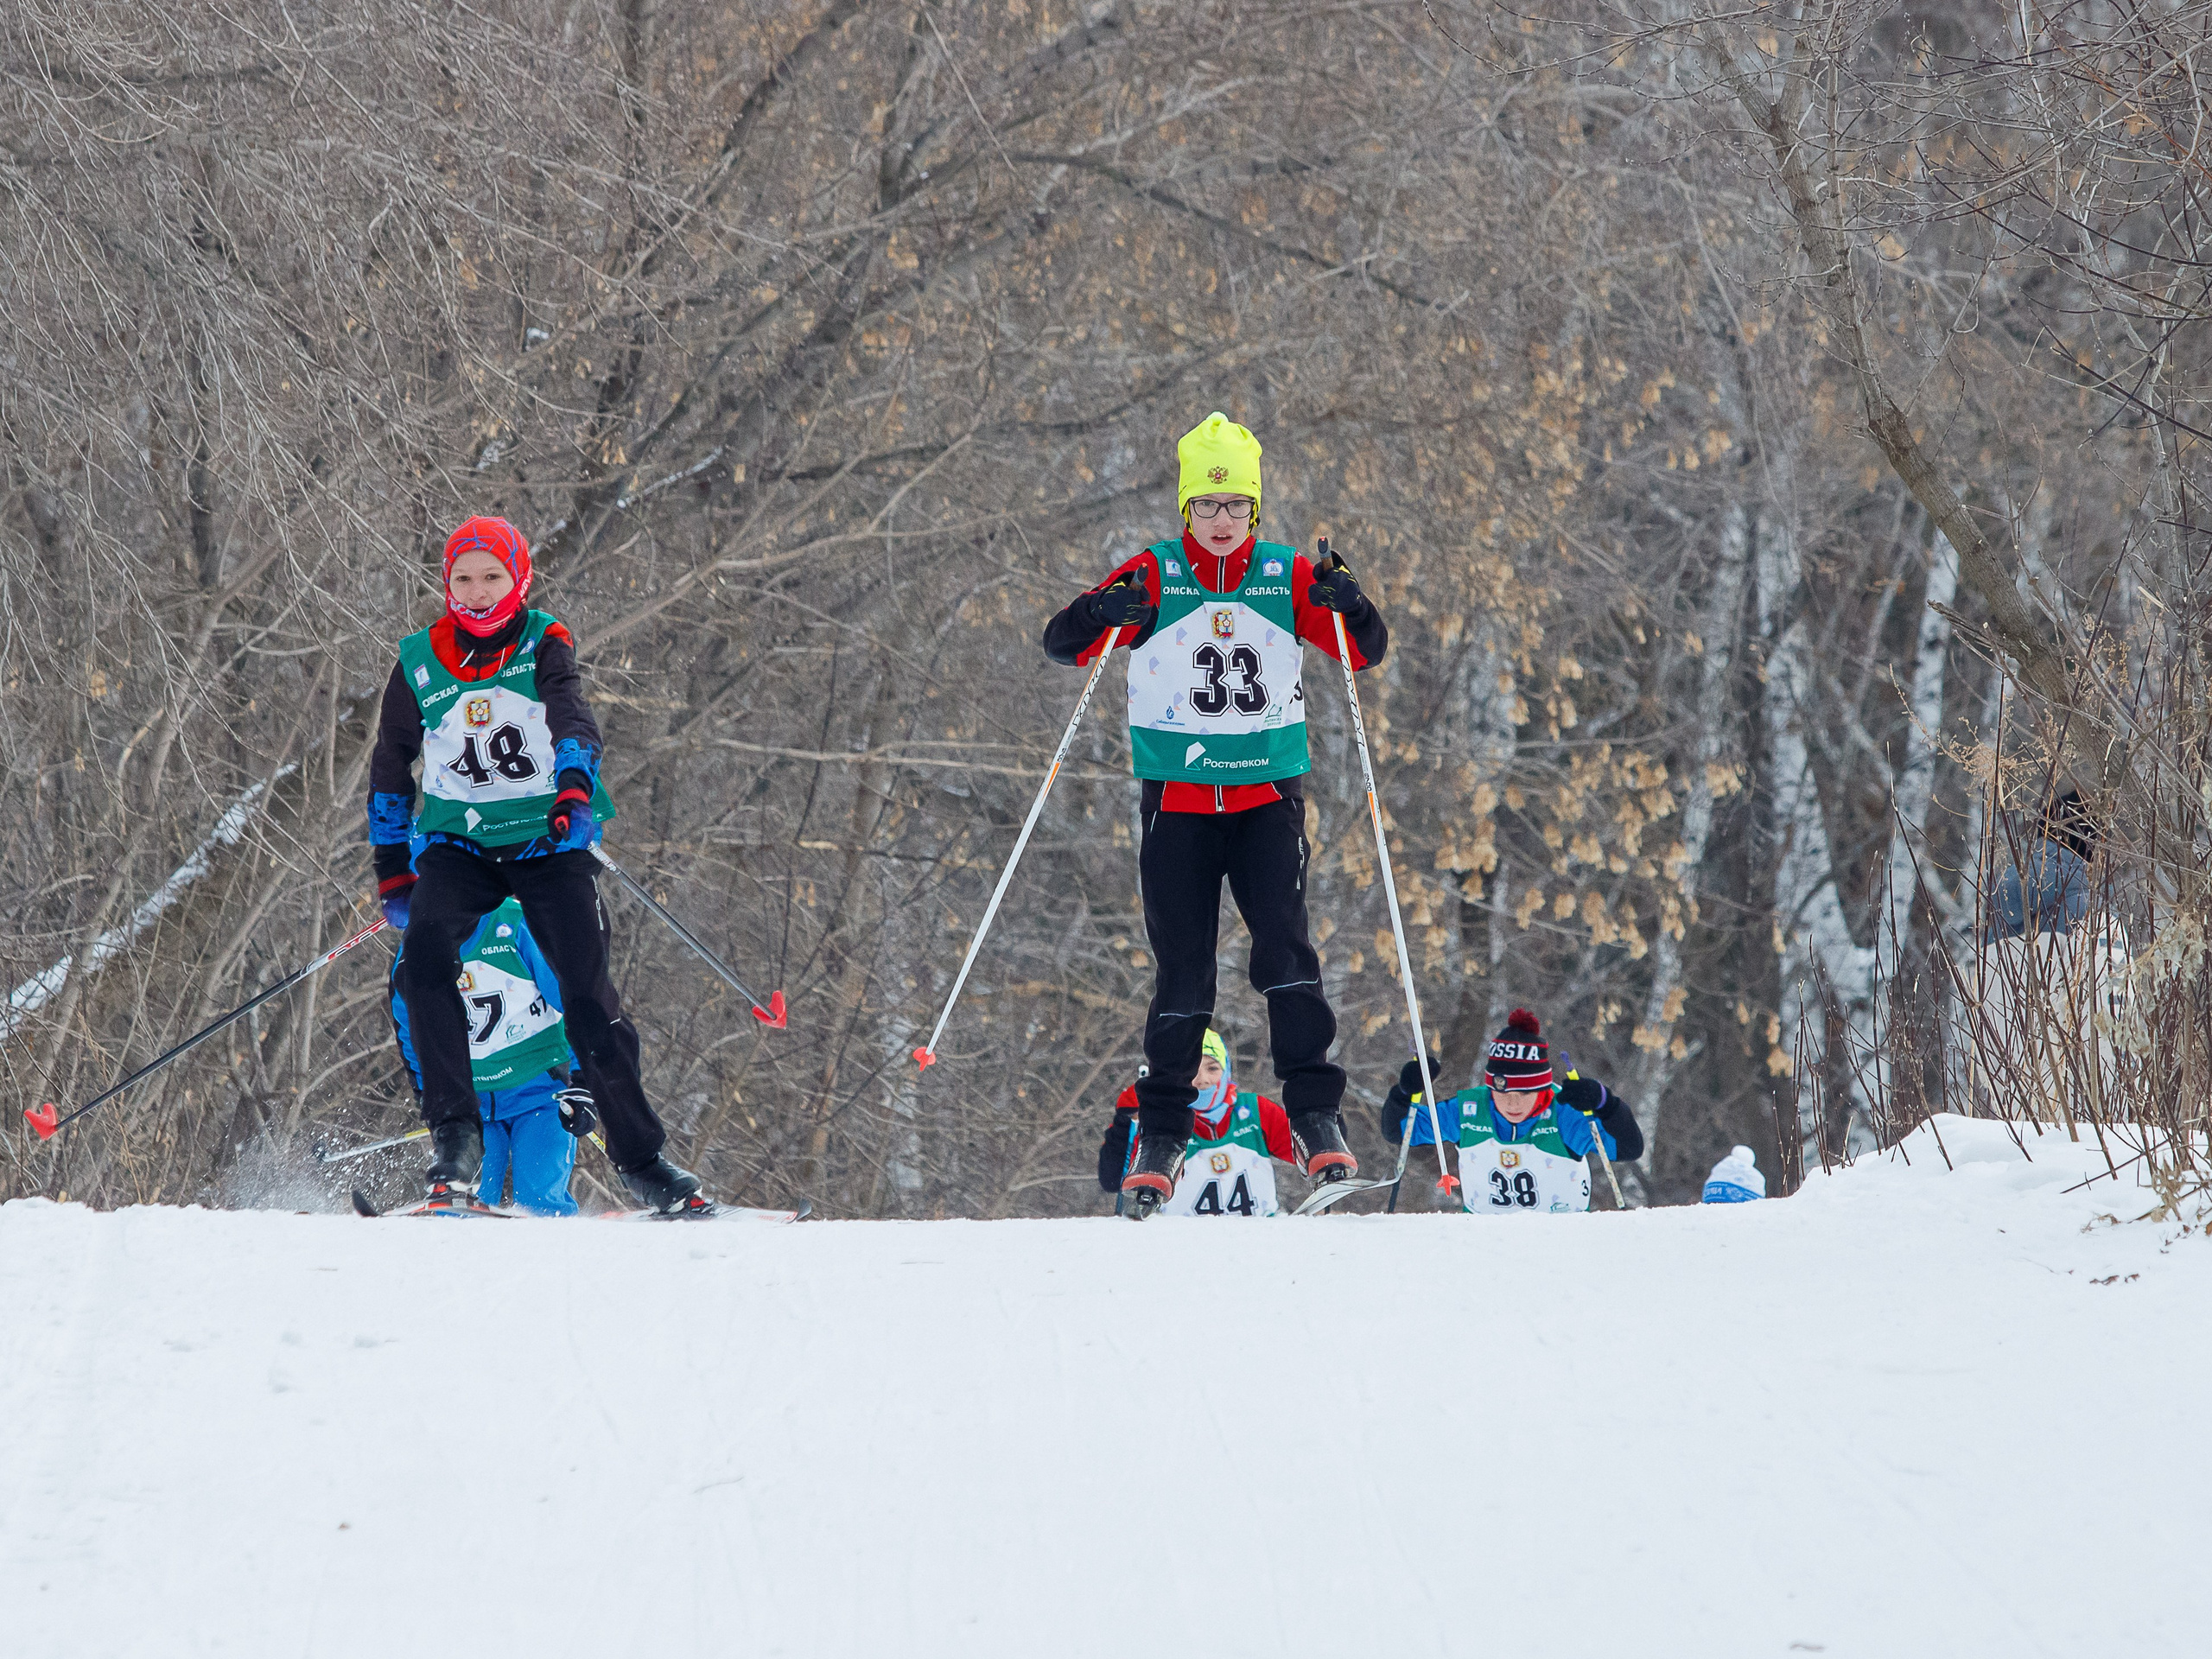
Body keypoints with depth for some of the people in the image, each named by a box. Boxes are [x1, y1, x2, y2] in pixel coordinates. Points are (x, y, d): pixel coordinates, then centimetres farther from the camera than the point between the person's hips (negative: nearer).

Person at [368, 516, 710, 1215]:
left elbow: (572, 716, -21)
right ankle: (455, 1134, -27)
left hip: (548, 842, -1)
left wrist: (575, 787, -41)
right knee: (426, 944, -28)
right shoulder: (419, 664, 3)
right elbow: (390, 770, 14)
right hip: (459, 845, 1)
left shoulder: (543, 645, -2)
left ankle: (641, 1158, 3)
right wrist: (391, 869, 10)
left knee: (587, 993, -10)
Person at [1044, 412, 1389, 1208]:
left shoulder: (1288, 578, 4)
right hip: (1177, 801, 0)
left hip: (1268, 797, 0)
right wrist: (1100, 613, -26)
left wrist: (1348, 606, -22)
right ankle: (1162, 1131, 10)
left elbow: (1368, 651, 0)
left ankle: (1316, 1116, -13)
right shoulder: (1153, 579, 1)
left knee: (1285, 948, -15)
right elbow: (1061, 643, -3)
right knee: (1182, 971, 0)